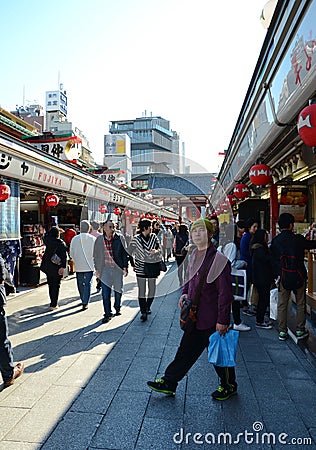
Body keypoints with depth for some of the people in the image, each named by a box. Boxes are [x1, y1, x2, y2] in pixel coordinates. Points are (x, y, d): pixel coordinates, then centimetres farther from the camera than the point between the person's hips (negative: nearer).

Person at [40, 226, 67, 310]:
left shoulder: (48, 240, 0)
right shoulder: (61, 243, -13)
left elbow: (45, 236, 25)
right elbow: (64, 256, -21)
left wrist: (52, 231, 20)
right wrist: (63, 267, -21)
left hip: (47, 267, 5)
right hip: (57, 268, -5)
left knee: (50, 285, 16)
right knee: (56, 286, 4)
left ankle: (53, 303, 26)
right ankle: (53, 304, 7)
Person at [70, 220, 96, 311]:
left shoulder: (75, 239, -5)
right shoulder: (93, 239, -8)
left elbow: (71, 254, 2)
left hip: (79, 266, 1)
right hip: (89, 266, -1)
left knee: (80, 284, 16)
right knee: (88, 284, 4)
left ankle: (83, 300, 30)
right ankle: (85, 303, -1)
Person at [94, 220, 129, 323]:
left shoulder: (120, 238, -4)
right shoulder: (99, 240, 1)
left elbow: (125, 253, 1)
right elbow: (96, 256, 10)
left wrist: (125, 267, -2)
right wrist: (97, 269, 8)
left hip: (118, 268, 0)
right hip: (105, 269, 0)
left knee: (118, 290, 14)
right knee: (105, 293, -1)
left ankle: (117, 308, 38)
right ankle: (107, 314, 10)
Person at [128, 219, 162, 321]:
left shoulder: (154, 236, 1)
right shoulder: (136, 239, -7)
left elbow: (159, 248, 5)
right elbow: (130, 252, 2)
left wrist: (156, 250, -18)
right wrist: (133, 265, 1)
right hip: (141, 268, -3)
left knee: (152, 289, 10)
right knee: (141, 291, -1)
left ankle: (147, 307, 31)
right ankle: (143, 312, 7)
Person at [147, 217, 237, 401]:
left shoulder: (219, 260, -20)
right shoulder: (195, 256, 5)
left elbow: (225, 294, -18)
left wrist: (222, 320, -17)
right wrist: (185, 292, 2)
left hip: (212, 320, -7)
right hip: (195, 317, 7)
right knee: (187, 350, 18)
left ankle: (229, 386, 37)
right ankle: (169, 382, 31)